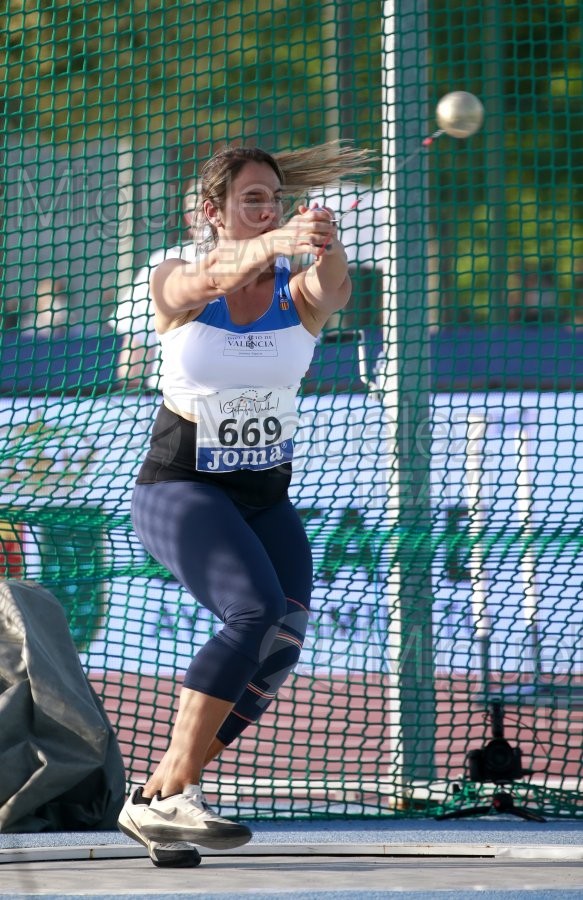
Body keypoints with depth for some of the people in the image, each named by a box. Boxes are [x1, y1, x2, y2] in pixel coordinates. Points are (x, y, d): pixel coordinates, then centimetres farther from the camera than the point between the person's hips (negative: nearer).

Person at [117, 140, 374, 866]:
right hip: (178, 489, -5)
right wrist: (273, 245, -56)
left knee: (282, 643, -14)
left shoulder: (297, 293, -2)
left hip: (264, 500, 5)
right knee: (255, 612, -28)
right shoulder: (175, 282, -9)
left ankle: (156, 799, -1)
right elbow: (205, 282, -34)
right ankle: (168, 797, -26)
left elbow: (332, 293, -28)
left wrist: (326, 248, -53)